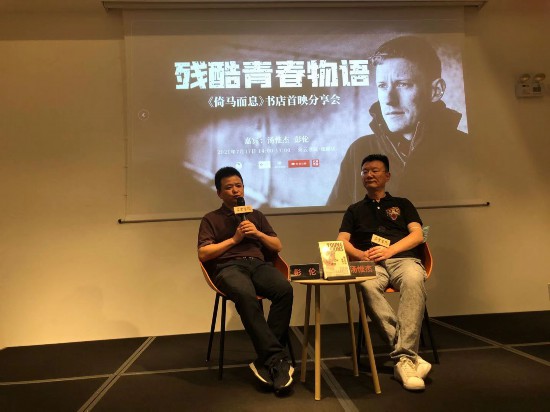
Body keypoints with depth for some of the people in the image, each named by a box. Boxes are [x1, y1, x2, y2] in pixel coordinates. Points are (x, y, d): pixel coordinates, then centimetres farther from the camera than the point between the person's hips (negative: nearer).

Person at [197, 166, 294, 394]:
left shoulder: (256, 215, 27)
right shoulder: (211, 219, 18)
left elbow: (277, 246, 22)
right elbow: (203, 254, 4)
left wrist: (257, 233, 4)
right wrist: (234, 239, -1)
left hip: (258, 264, 3)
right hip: (228, 267, -3)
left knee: (285, 289, -32)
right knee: (246, 295, -39)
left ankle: (266, 360, -24)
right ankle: (276, 358, -33)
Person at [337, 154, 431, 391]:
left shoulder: (402, 204, 25)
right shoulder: (355, 210, 26)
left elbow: (417, 235, 9)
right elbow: (342, 242, 13)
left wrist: (389, 250, -9)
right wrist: (361, 255, -9)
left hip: (403, 259, 0)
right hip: (370, 264, 0)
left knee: (414, 280, -38)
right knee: (367, 286, -38)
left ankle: (404, 359, -39)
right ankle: (411, 355, -35)